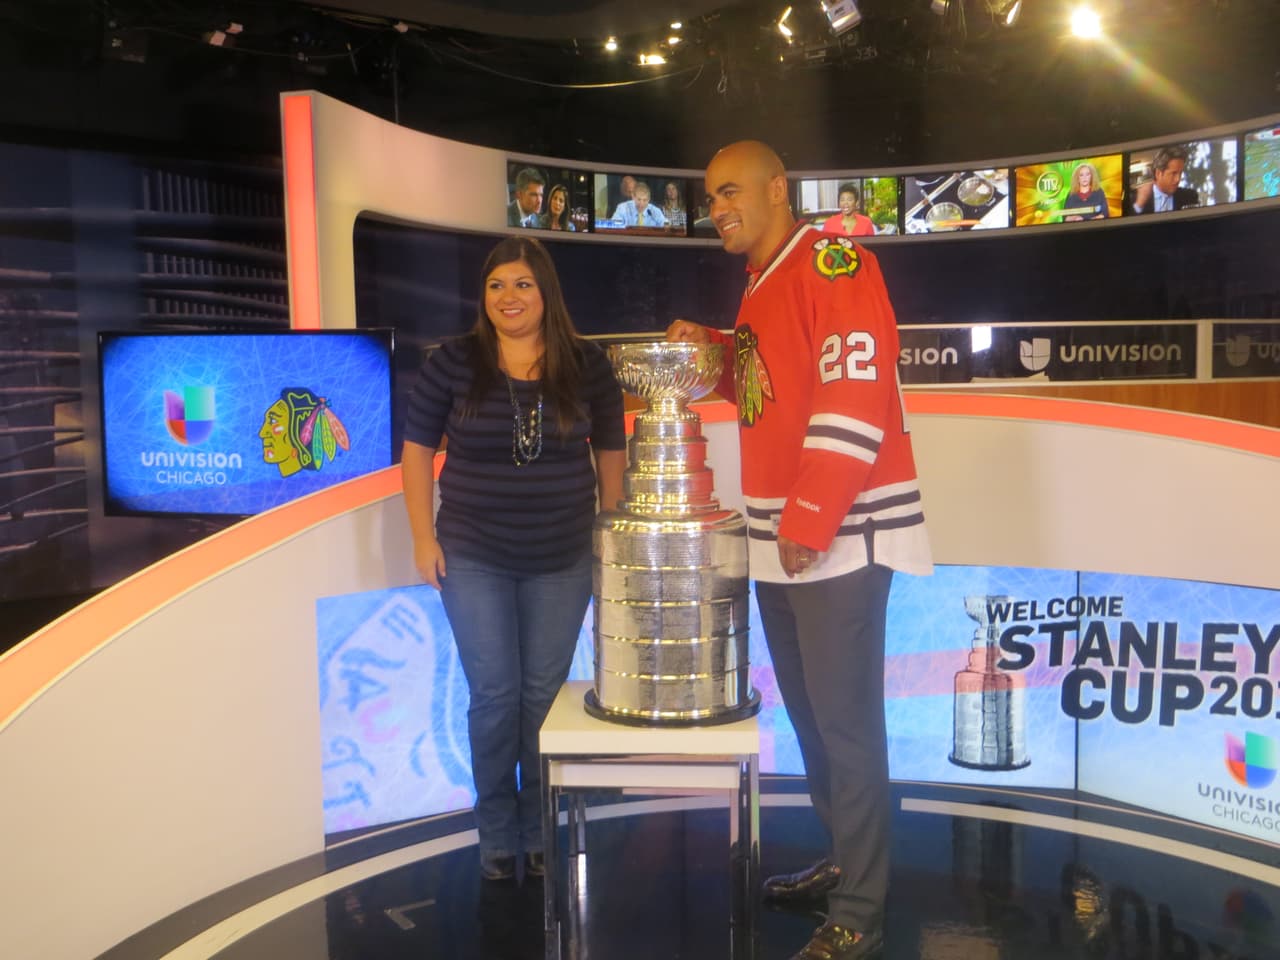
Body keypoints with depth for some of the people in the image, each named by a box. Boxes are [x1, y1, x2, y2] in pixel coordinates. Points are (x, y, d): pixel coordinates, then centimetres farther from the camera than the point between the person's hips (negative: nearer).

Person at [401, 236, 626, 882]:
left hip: (562, 562, 1)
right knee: (494, 695, 3)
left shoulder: (586, 366, -1)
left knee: (544, 694, 8)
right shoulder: (455, 363, -4)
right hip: (473, 559, -1)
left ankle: (540, 830, 26)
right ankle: (497, 833, 21)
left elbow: (611, 453, 7)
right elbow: (417, 450, 1)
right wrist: (423, 537, -3)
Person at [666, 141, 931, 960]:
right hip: (778, 536, 9)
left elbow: (854, 399, -19)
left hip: (839, 537, -9)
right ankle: (845, 862, 32)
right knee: (808, 709, 16)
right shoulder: (761, 284, 16)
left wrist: (811, 522, -22)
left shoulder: (833, 263, -10)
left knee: (845, 722, -3)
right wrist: (712, 353, 8)